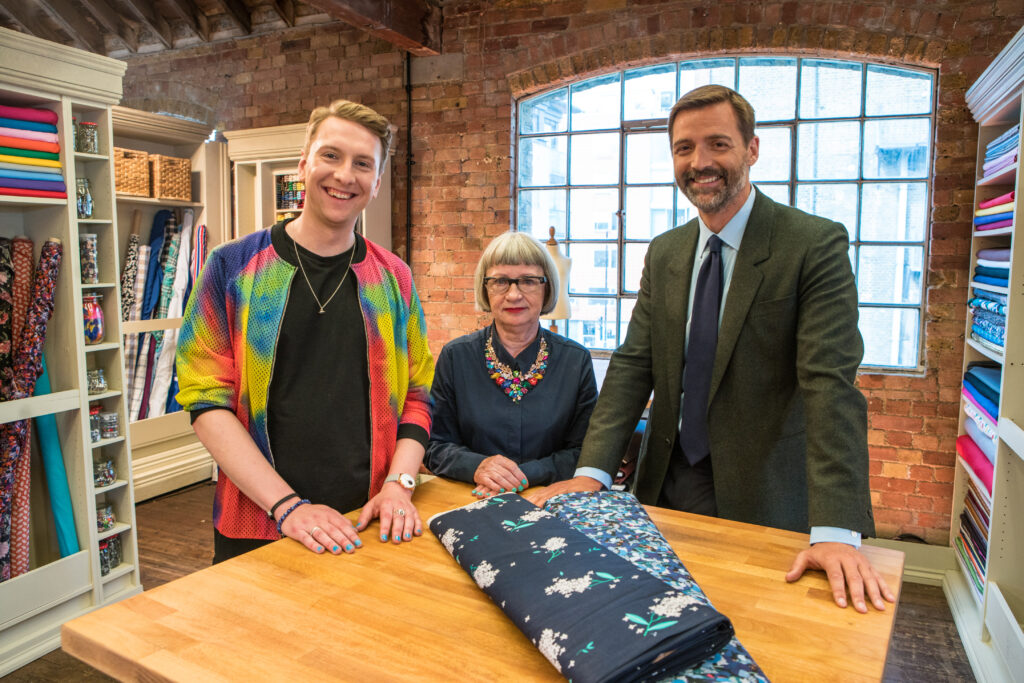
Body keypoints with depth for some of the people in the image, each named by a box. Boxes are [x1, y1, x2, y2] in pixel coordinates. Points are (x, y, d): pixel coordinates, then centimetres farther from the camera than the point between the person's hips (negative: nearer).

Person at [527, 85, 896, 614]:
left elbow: (830, 384, -20)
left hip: (764, 498, -4)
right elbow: (633, 365, 0)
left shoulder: (816, 245, -11)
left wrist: (835, 530, -28)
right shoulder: (664, 253, 6)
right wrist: (591, 472, -12)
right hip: (668, 486, 5)